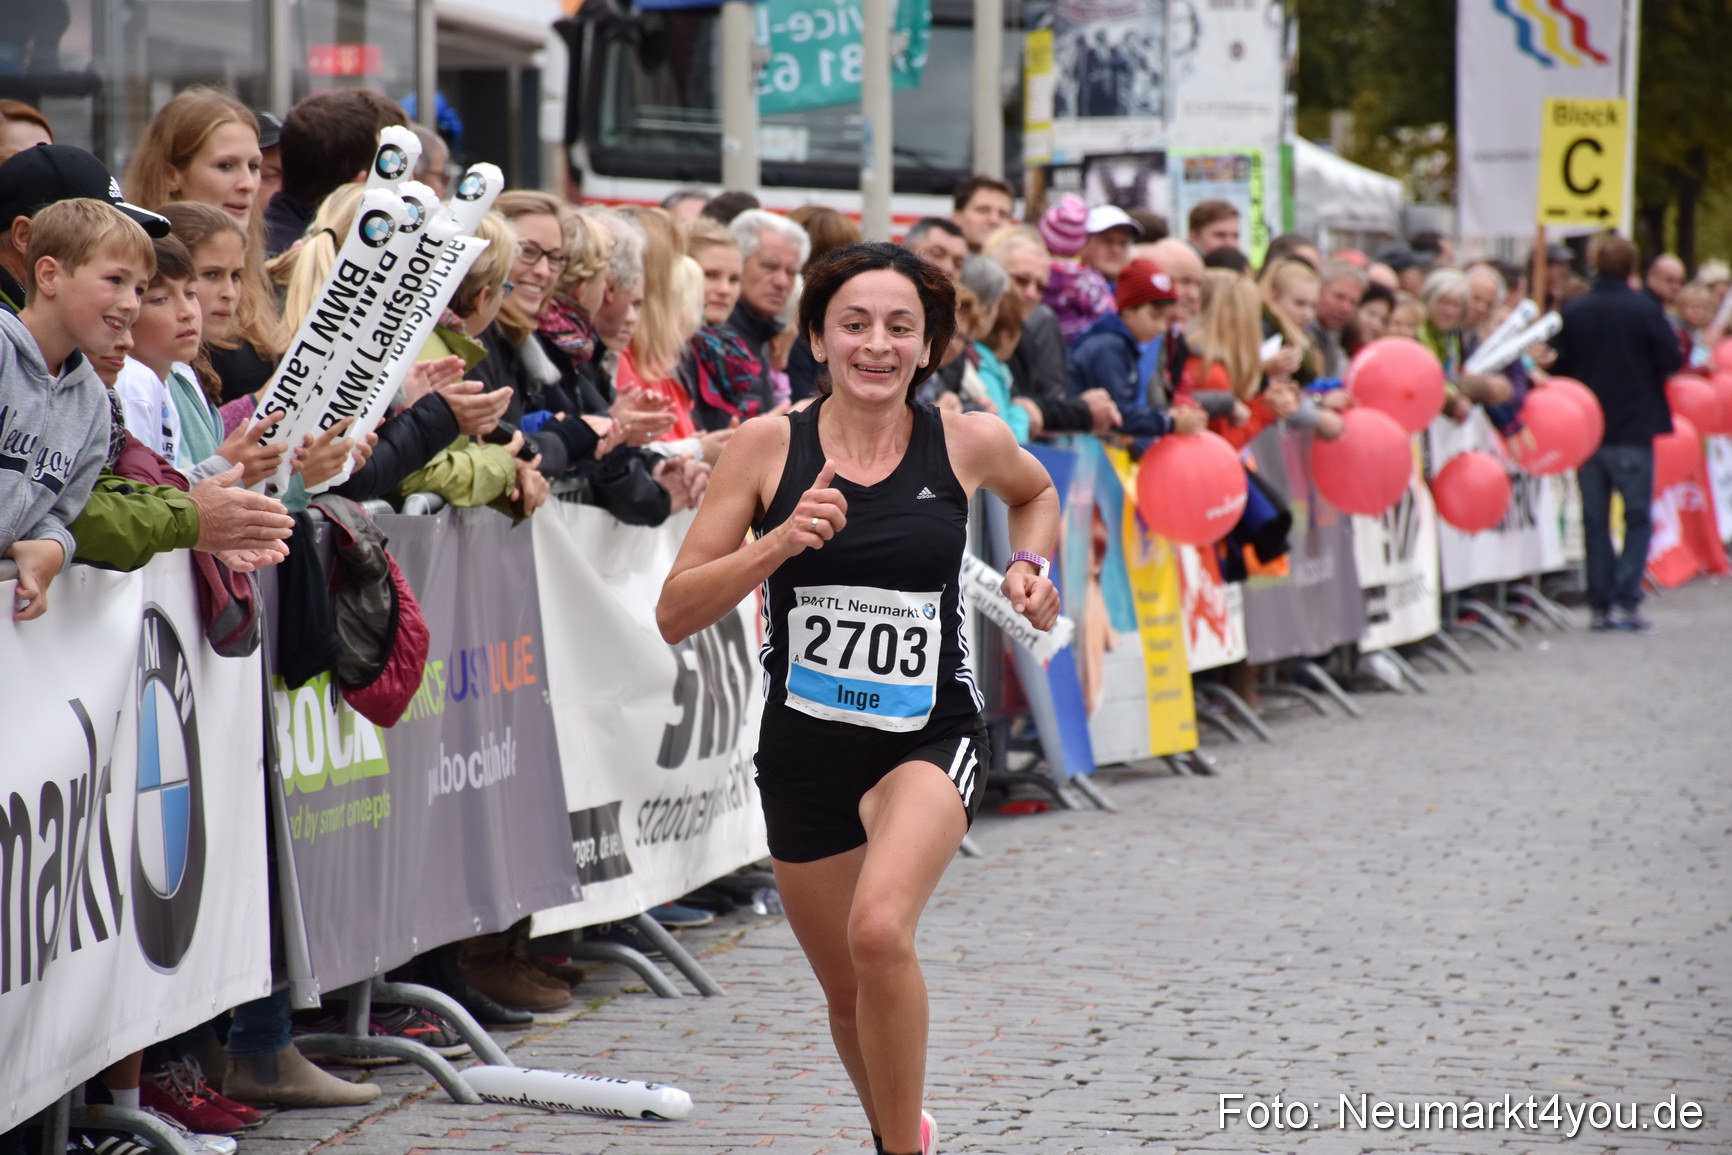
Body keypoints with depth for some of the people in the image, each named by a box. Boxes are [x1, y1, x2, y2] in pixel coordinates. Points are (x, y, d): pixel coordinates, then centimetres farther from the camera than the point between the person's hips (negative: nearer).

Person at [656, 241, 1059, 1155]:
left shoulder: (968, 443, -5)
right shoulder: (768, 445, -8)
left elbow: (1035, 493, 21)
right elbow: (675, 614, -10)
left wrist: (1029, 565, 2)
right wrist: (778, 542, -23)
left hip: (930, 736, -2)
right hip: (805, 744, 2)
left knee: (879, 930, -30)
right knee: (848, 992, 16)